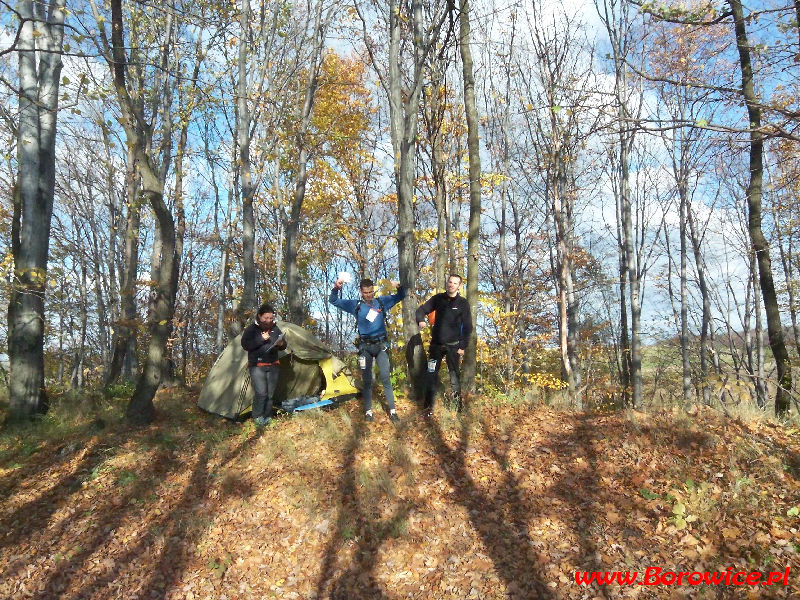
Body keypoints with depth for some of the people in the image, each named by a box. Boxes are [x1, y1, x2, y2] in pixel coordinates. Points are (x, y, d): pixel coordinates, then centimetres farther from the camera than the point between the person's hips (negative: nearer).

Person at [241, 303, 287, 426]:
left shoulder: (275, 329, 8)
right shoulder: (251, 329, -4)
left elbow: (284, 345, 14)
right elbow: (245, 345, -14)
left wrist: (281, 344, -10)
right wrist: (261, 339, -20)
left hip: (272, 366, 5)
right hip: (257, 366, -4)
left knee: (270, 394, 6)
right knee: (261, 393, -14)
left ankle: (267, 417, 19)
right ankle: (257, 417, 4)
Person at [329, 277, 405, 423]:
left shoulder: (382, 301, 3)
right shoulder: (356, 305, 2)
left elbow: (401, 296, 10)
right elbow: (333, 301, 4)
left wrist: (399, 287, -13)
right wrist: (336, 288, -16)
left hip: (381, 345, 0)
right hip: (365, 347, 0)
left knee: (386, 379, -1)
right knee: (367, 380, 6)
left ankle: (392, 411, 6)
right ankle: (368, 411, 15)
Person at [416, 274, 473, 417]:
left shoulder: (463, 303, -2)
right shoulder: (438, 298, 3)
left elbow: (468, 327, 0)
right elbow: (422, 309, 8)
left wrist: (463, 346, -5)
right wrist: (420, 320, -15)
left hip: (453, 346, -2)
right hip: (436, 344, 2)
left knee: (454, 376, 2)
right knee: (431, 375, 2)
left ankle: (457, 404, 14)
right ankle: (428, 406, 9)